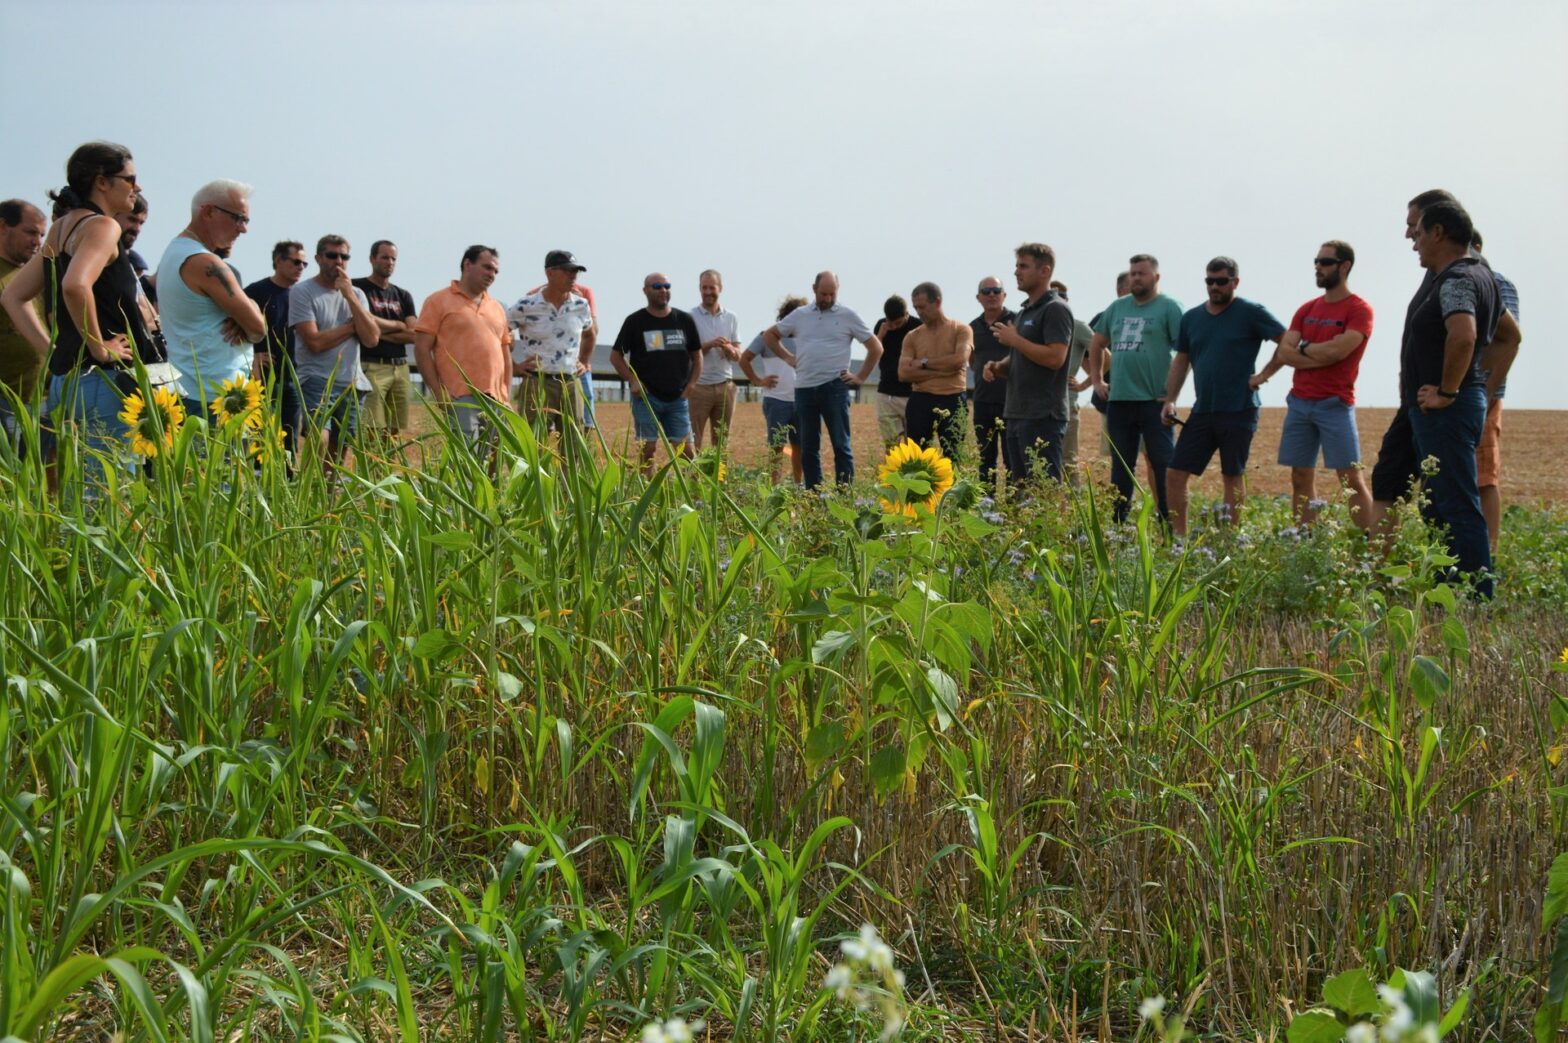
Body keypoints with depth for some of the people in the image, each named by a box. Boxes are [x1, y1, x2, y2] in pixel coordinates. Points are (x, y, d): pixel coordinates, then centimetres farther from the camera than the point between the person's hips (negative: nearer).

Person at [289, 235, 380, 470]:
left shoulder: (356, 294, 14)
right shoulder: (302, 291, -2)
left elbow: (372, 339, 0)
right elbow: (314, 342, -13)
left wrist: (350, 296, -4)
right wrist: (353, 325, -1)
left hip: (352, 383, 6)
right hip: (317, 380, -6)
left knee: (339, 452, 6)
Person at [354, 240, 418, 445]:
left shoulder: (403, 296, 19)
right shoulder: (358, 288, 3)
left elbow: (413, 335, 8)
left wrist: (381, 332, -3)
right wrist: (397, 325, 3)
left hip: (400, 368, 6)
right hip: (371, 367, -6)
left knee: (394, 434, 2)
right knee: (370, 433, -14)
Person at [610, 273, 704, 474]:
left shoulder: (684, 320, 8)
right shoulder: (635, 321, 2)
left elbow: (697, 355, 15)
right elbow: (616, 355, 5)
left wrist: (691, 384, 2)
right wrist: (632, 381, -7)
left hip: (677, 397, 2)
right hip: (646, 396, -2)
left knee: (685, 450, -2)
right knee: (647, 449, -2)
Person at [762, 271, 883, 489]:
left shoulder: (848, 316, 2)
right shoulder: (799, 315, 11)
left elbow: (876, 348, 5)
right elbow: (769, 334, 23)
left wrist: (860, 377, 2)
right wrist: (787, 357, 11)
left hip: (834, 387, -4)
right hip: (804, 388, 4)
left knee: (841, 444, -4)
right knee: (808, 447, 7)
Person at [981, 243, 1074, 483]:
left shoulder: (1055, 309, -10)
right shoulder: (1025, 312, 20)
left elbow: (1055, 358, -22)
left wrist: (1014, 340, -13)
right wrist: (998, 368, 7)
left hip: (1042, 417, -10)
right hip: (1016, 415, 10)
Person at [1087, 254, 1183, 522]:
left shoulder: (1169, 308, -4)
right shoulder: (1117, 307, 14)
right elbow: (1097, 344, 27)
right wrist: (1097, 379, 17)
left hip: (1155, 403, -6)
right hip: (1118, 400, 6)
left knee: (1162, 465, -3)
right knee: (1121, 466, 12)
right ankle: (1116, 523, 19)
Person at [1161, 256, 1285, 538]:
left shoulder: (1251, 313, -5)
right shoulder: (1191, 318, 11)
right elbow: (1181, 361, 16)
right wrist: (1170, 400, 6)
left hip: (1239, 411, -5)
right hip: (1202, 410, 5)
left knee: (1232, 477, 3)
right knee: (1175, 474, -1)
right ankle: (1179, 538, 5)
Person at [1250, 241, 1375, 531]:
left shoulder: (1359, 310, -4)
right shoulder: (1307, 309, 13)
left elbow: (1336, 350, -17)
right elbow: (1283, 352, 3)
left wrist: (1303, 348, -1)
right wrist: (1320, 355, -10)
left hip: (1335, 405, -6)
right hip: (1299, 403, 6)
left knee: (1352, 479, -8)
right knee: (1301, 479, 6)